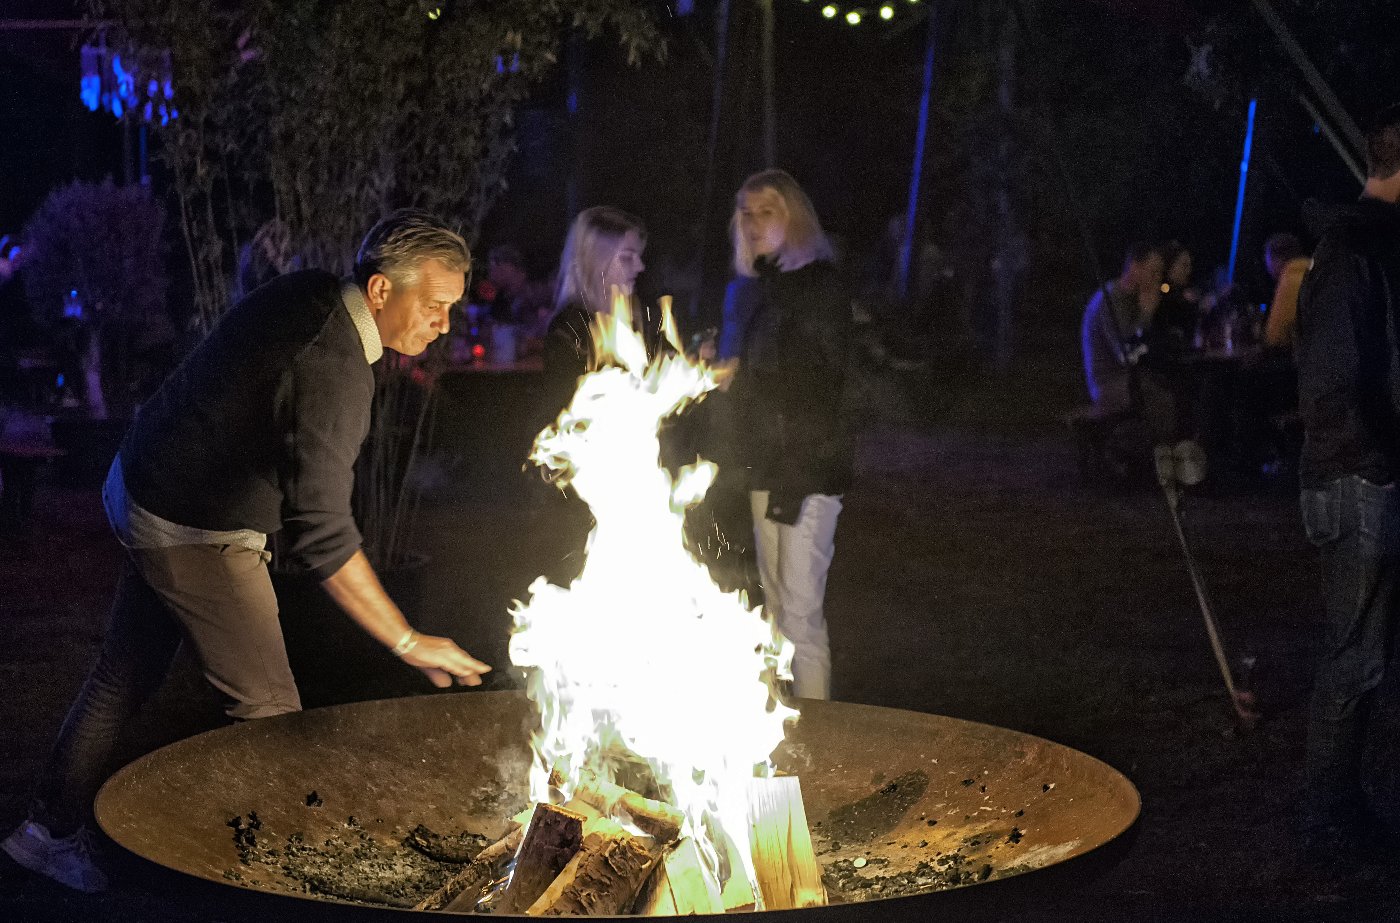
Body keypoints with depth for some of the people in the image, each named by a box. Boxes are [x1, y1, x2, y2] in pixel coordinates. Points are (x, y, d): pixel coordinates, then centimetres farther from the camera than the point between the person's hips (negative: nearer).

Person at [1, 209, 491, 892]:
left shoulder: (310, 293, -3)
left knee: (125, 676, 20)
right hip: (195, 535, -10)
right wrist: (408, 642, -29)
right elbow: (322, 537, -32)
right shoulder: (330, 372, -31)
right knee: (268, 710, -3)